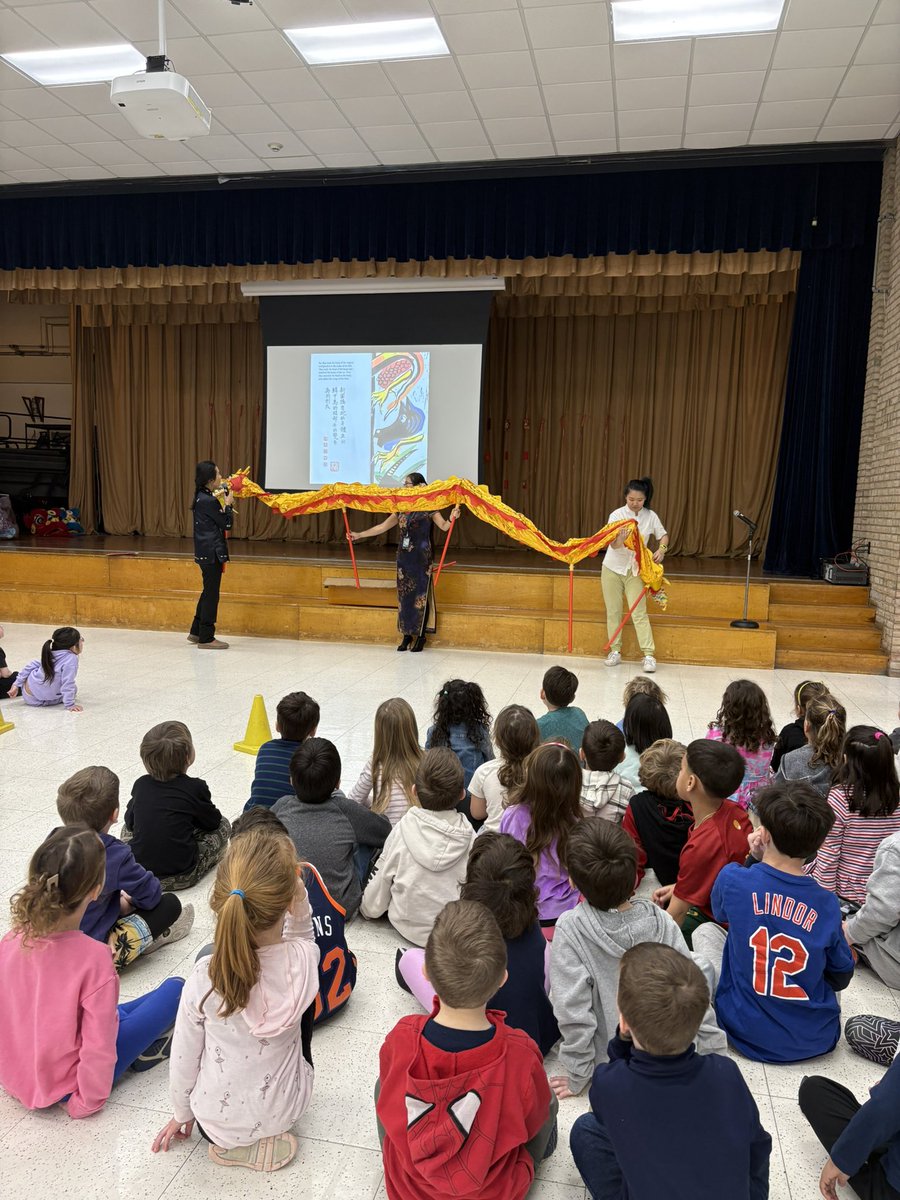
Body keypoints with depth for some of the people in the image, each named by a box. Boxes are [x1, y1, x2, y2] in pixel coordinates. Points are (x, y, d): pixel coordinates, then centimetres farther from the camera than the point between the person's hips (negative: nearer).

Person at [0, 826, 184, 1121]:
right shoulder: (94, 958, -32)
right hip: (61, 1088, -6)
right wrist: (87, 1103, -8)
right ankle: (147, 1051, 18)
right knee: (175, 988, 1)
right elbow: (99, 1046, -25)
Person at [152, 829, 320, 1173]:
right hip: (286, 1109, 0)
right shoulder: (305, 960, -26)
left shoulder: (205, 977, -27)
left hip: (218, 1121, 0)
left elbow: (183, 1058, -11)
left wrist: (181, 1114, 8)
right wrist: (301, 905, -19)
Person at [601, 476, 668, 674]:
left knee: (639, 613, -7)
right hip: (613, 568, 0)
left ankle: (649, 655, -7)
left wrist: (661, 549, -13)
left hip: (635, 570, 0)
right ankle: (615, 651, 17)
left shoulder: (650, 516, -5)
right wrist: (620, 538, -42)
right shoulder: (616, 515, -11)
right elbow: (614, 545, -19)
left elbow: (663, 535, 9)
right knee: (613, 611, 6)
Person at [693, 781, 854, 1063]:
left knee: (706, 931, 18)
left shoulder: (732, 878, -16)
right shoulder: (827, 905, -11)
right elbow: (840, 979, 2)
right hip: (819, 1040, 3)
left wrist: (755, 860, 5)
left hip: (752, 1037, -3)